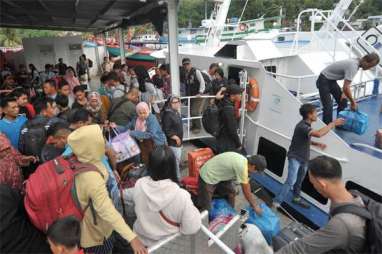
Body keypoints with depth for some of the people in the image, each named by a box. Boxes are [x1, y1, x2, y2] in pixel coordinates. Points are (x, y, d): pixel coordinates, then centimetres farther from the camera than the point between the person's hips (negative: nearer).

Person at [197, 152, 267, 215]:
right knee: (205, 208, -3)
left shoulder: (244, 160, -1)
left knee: (231, 193, 17)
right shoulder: (242, 167, -28)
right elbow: (246, 192, -16)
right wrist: (255, 207, 0)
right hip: (208, 177, -9)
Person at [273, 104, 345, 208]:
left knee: (299, 181, 22)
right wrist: (333, 123, -29)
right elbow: (319, 134, -40)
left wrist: (316, 144, 3)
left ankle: (296, 198, 41)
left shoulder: (306, 125, 6)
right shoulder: (302, 126, -26)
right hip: (295, 158, -9)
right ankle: (276, 202, -9)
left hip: (303, 159, 9)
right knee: (291, 181, -15)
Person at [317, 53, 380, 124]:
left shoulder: (356, 63, 0)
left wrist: (344, 93, -4)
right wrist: (353, 102, -18)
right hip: (324, 81, -10)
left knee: (343, 102, 10)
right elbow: (346, 87, -30)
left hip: (332, 80, 10)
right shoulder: (353, 66, -28)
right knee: (328, 107, -16)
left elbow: (346, 84, 10)